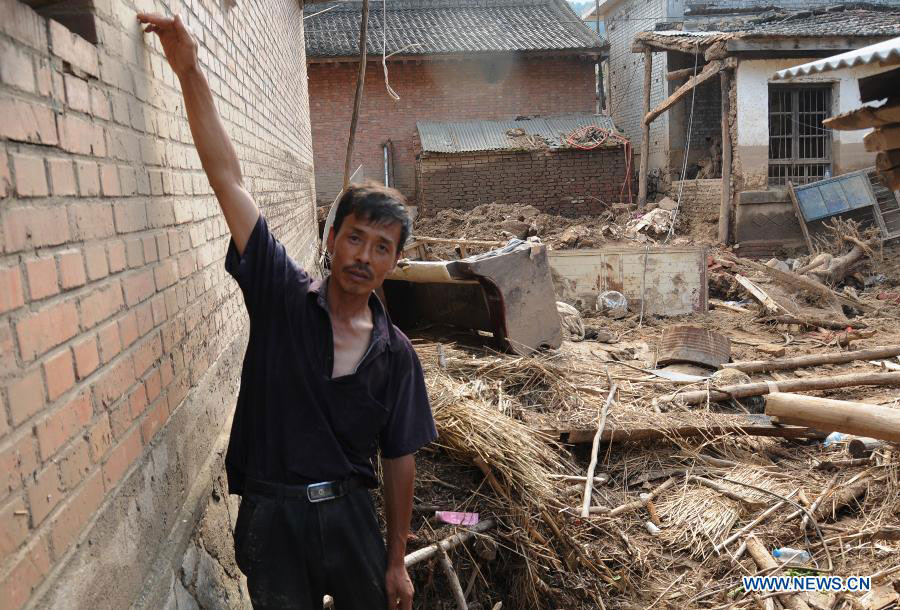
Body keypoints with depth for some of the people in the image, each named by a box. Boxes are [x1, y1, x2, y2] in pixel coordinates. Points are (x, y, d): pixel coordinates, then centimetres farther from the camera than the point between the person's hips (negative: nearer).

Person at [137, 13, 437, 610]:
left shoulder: (395, 352, -6)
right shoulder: (284, 296, -10)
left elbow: (400, 460, 0)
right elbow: (229, 179, -16)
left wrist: (397, 560, 5)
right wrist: (191, 74, -20)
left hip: (350, 513, 1)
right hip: (272, 516, -1)